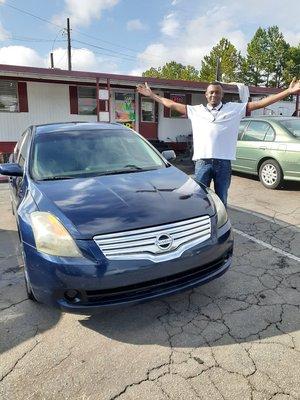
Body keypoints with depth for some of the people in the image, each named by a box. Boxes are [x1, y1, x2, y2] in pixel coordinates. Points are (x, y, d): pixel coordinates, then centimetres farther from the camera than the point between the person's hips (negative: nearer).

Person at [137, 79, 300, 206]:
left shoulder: (234, 109, 8)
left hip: (223, 163, 0)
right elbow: (172, 104, 16)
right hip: (202, 162, 0)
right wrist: (152, 95, 17)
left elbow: (260, 103, 4)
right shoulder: (196, 110, 10)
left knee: (221, 201, 11)